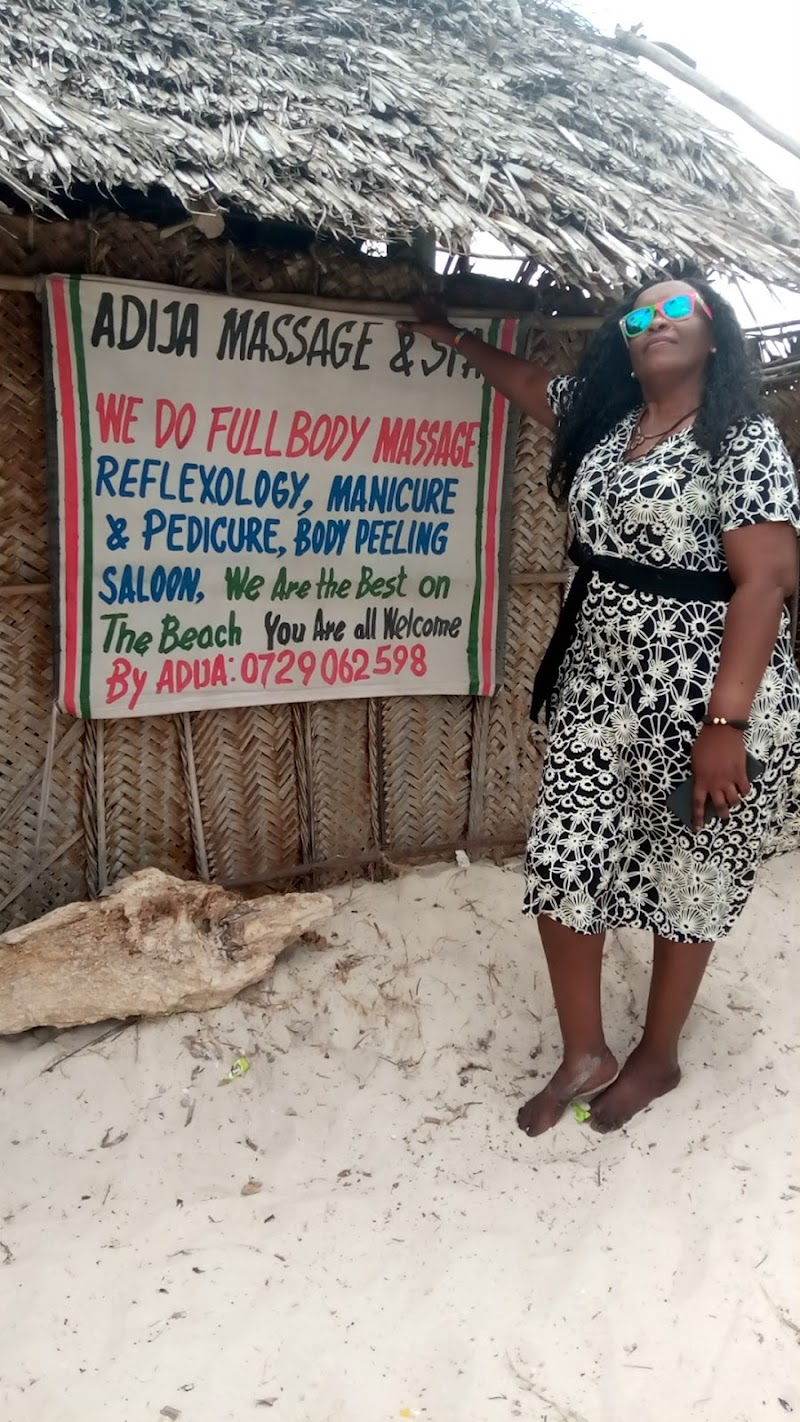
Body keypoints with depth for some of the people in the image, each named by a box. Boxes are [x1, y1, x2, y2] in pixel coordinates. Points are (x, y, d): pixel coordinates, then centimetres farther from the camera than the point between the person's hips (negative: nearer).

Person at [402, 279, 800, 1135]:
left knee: (683, 882, 10)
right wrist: (453, 338, 39)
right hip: (598, 692, 7)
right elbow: (528, 382, 30)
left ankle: (657, 1057, 31)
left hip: (699, 702, -6)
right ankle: (585, 1055, 24)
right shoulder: (605, 420, 10)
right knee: (561, 869, 5)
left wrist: (727, 723, -24)